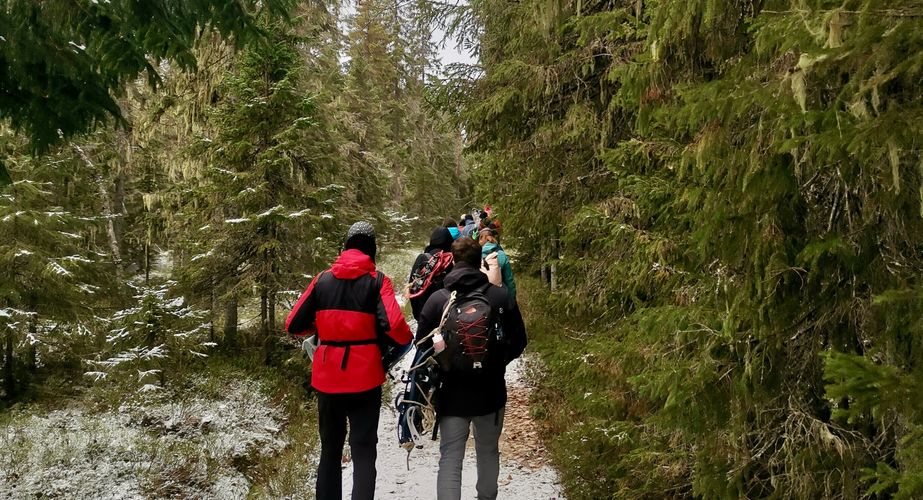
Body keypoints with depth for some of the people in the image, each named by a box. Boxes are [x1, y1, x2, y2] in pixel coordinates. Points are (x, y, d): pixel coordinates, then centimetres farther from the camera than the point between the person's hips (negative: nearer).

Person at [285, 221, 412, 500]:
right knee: (364, 451, 5)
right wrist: (408, 339, 3)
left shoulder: (323, 279, 5)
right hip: (364, 377, -3)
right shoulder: (376, 280, -5)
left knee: (330, 449, 19)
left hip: (327, 378, 3)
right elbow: (393, 326, -18)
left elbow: (293, 325, 5)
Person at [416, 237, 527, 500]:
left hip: (451, 393, -1)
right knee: (488, 452, 21)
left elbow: (423, 348, -3)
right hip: (490, 391, 1)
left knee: (450, 459, 4)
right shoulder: (500, 297, -7)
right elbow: (518, 342, -1)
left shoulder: (437, 299, -8)